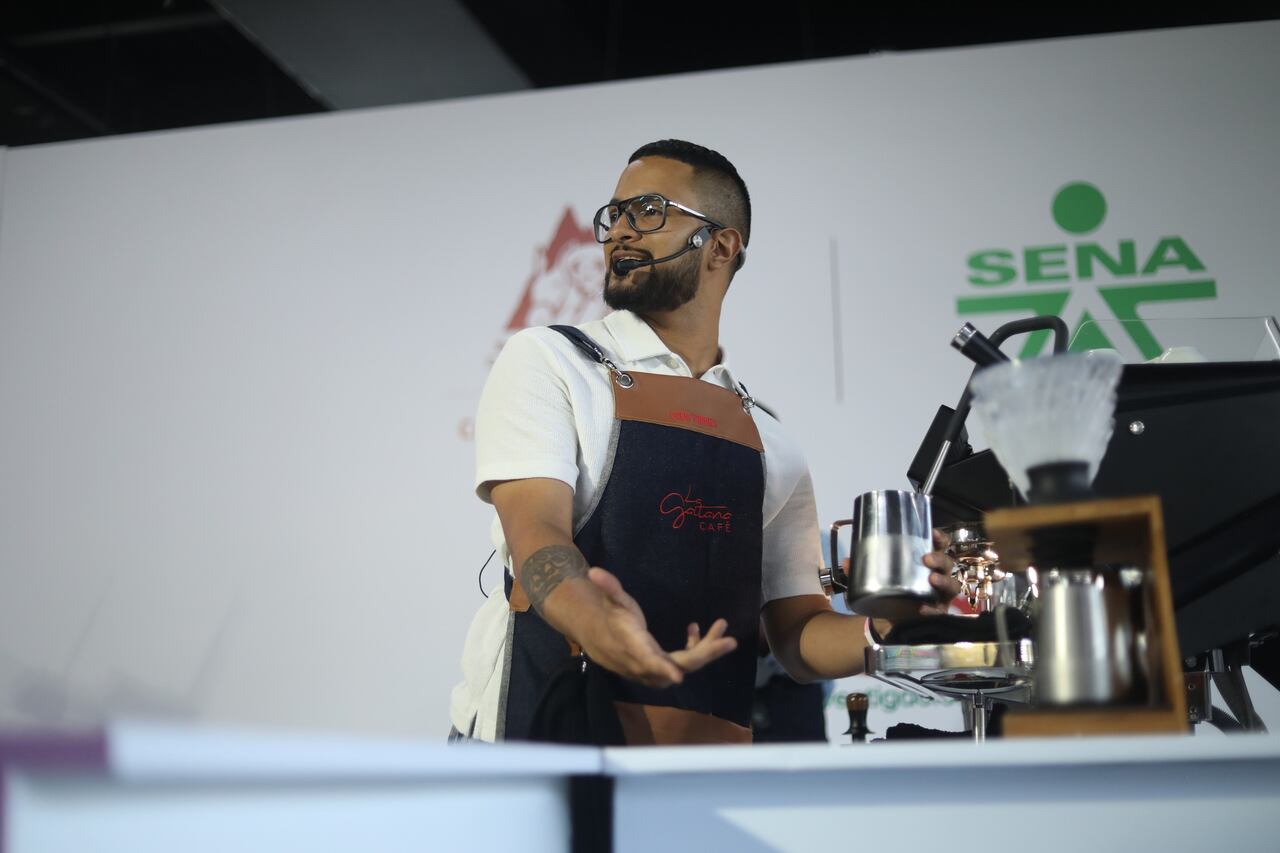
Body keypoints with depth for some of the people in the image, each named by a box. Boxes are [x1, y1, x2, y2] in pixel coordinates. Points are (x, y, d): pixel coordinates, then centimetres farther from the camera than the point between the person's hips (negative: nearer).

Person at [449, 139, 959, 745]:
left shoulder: (771, 445, 12)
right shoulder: (545, 361, 3)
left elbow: (798, 635, 12)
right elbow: (535, 533, -11)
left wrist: (886, 631, -8)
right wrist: (596, 625, -31)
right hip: (542, 731, -4)